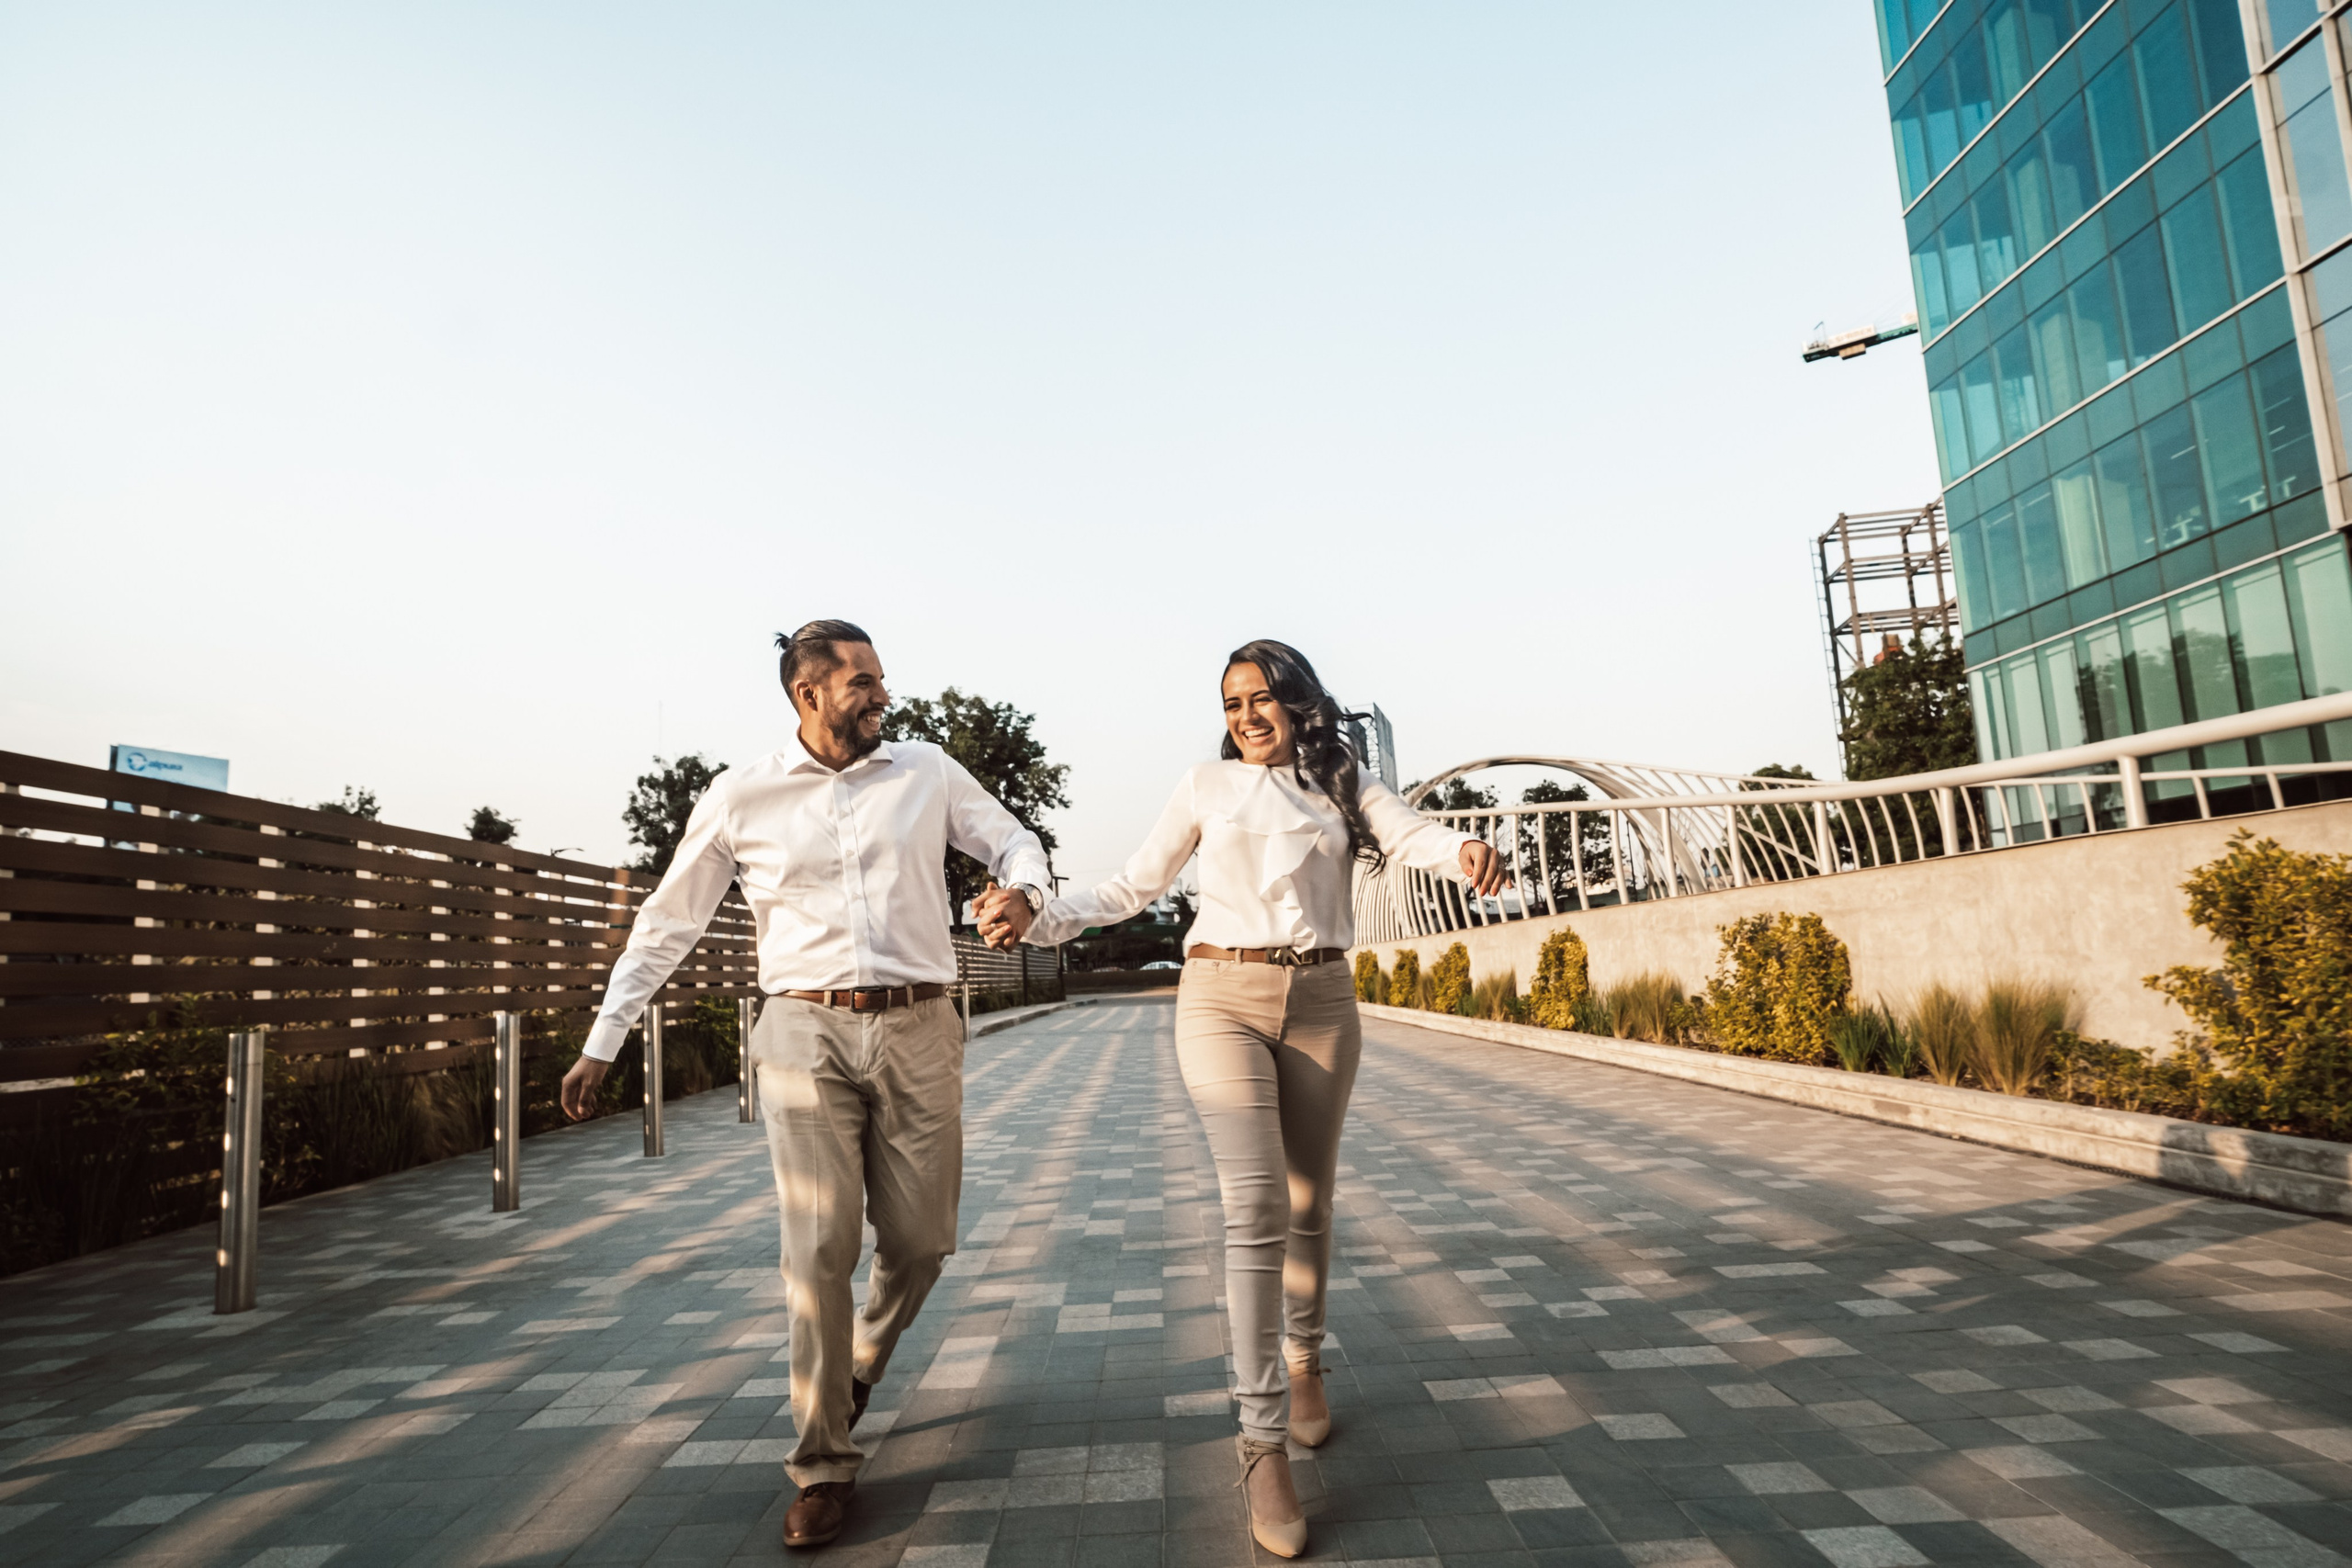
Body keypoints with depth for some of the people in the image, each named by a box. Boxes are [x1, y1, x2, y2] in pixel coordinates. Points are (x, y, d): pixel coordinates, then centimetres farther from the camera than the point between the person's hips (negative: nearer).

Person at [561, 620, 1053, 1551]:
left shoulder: (926, 773, 5)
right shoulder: (741, 799, 2)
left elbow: (1013, 841, 13)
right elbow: (666, 924, 8)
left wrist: (1022, 889, -12)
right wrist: (602, 1045, 7)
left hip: (917, 1029, 2)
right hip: (805, 1032, -1)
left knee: (919, 1243, 7)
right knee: (819, 1252, -4)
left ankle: (856, 1373, 39)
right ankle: (823, 1468, 13)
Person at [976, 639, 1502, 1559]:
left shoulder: (1344, 784, 8)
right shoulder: (1206, 787, 6)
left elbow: (1411, 835, -11)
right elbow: (1133, 887, 8)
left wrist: (1464, 852, -34)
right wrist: (1037, 923, -4)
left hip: (1321, 1005, 2)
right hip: (1223, 1000, -2)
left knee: (1309, 1205, 12)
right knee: (1257, 1208, -12)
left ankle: (1305, 1365, 38)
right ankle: (1263, 1443, -4)